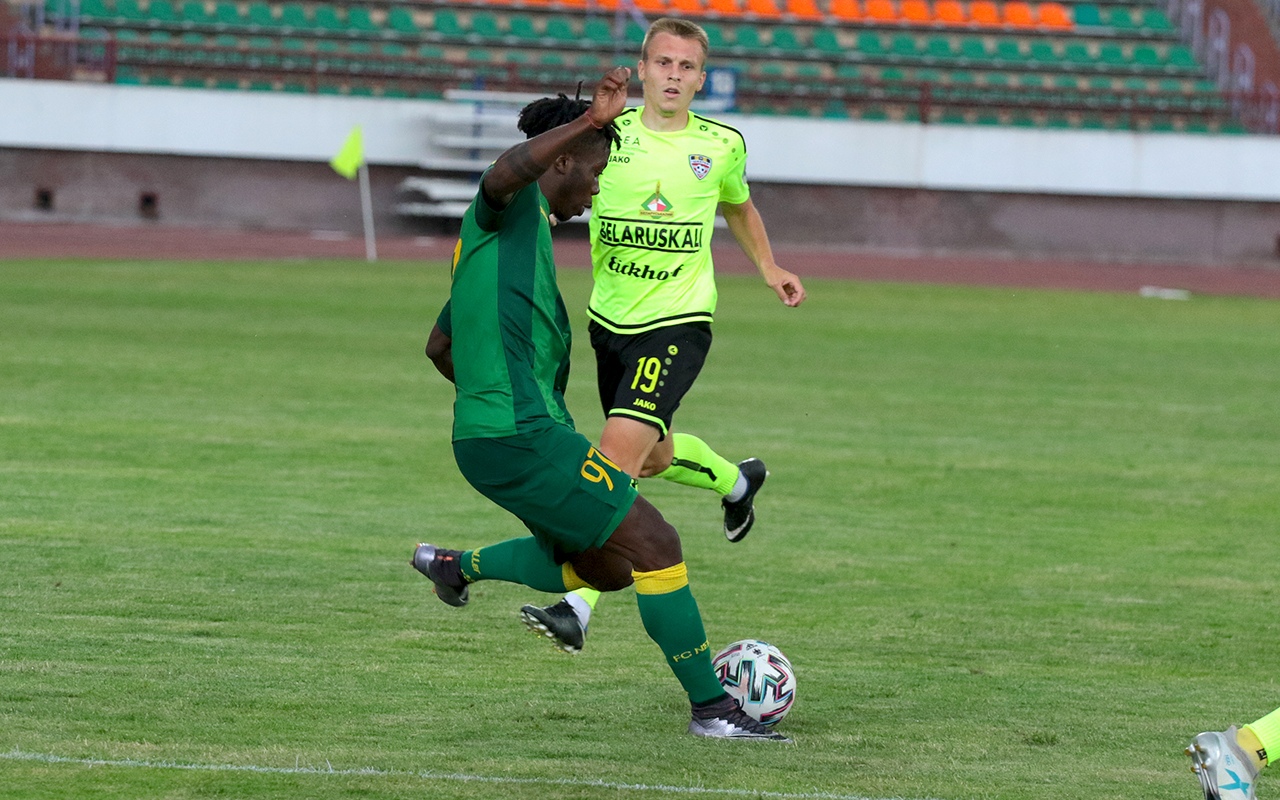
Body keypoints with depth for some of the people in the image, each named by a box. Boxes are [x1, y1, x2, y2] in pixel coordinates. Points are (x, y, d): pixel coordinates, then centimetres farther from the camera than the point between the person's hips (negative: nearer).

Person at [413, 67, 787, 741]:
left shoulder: (486, 238, 22)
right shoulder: (513, 209, -6)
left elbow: (439, 345, 30)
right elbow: (505, 172, -34)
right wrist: (591, 121, -37)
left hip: (486, 437, 10)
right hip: (521, 439, -10)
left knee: (603, 570, 20)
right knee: (655, 545, -8)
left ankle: (456, 565, 24)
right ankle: (711, 707, -5)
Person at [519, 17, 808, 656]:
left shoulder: (722, 146, -1)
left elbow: (738, 205, 21)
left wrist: (769, 269, 13)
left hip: (677, 323, -3)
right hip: (610, 320, 3)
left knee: (619, 451, -19)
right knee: (653, 458, 20)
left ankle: (577, 608, -23)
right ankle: (736, 480, 55)